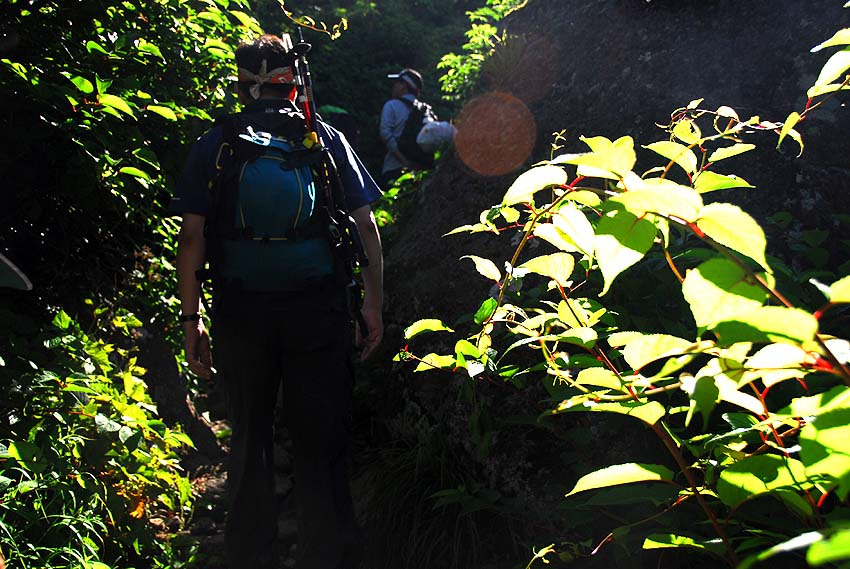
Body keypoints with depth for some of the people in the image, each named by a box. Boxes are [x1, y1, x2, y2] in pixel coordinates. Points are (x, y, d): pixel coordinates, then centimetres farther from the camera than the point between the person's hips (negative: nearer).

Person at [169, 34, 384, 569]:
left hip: (241, 313, 1)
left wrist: (192, 319, 4)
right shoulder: (328, 139, 4)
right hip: (318, 309, 0)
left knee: (251, 440, 16)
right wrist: (374, 305, 6)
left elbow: (192, 239, -2)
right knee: (320, 442, 8)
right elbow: (367, 229, 1)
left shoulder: (214, 145, 3)